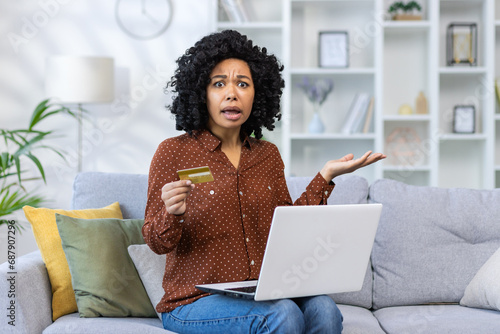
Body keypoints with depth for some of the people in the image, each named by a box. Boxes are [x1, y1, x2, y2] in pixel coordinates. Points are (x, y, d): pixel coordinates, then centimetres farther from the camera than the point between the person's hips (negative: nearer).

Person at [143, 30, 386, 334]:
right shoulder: (173, 152, -3)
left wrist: (326, 177, 5)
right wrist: (172, 213, -25)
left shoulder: (267, 155, 12)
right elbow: (157, 243, -3)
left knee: (323, 309, -27)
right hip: (195, 302, -4)